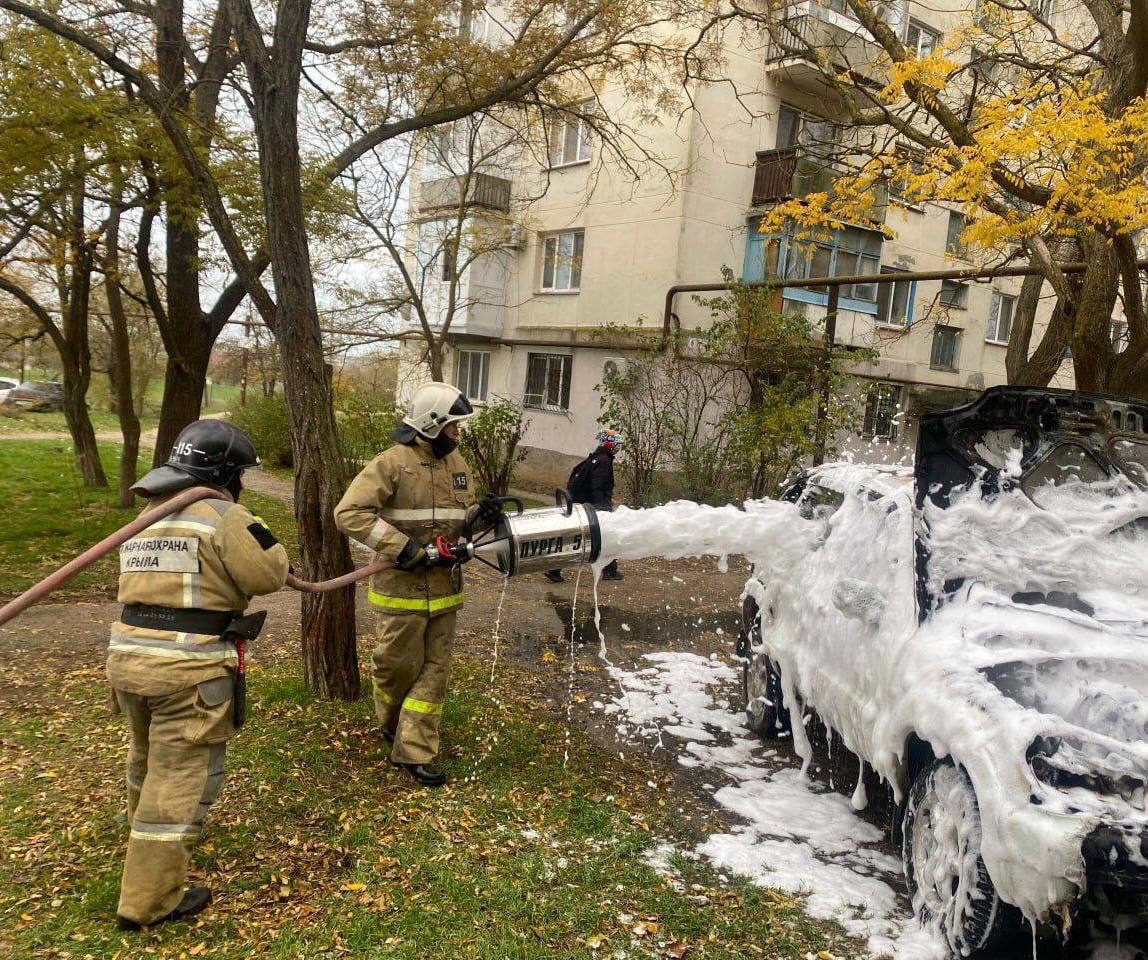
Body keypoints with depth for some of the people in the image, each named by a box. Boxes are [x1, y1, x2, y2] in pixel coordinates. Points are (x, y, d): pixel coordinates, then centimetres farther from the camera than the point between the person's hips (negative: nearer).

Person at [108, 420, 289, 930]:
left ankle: (143, 827, 56)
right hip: (189, 667, -8)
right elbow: (268, 575, -12)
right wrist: (262, 537, 6)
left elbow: (163, 580, 17)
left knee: (147, 755, 31)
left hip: (128, 655, 8)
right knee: (181, 777, 3)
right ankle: (148, 900, 11)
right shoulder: (223, 516, -11)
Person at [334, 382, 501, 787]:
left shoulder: (456, 462, 9)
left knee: (435, 669, 7)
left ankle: (414, 751, 17)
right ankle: (392, 724, 38)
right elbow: (350, 513, -21)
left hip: (445, 588, 6)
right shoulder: (392, 463, -14)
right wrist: (407, 549, -24)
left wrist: (481, 514, -6)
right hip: (402, 588, -6)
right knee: (399, 664, 8)